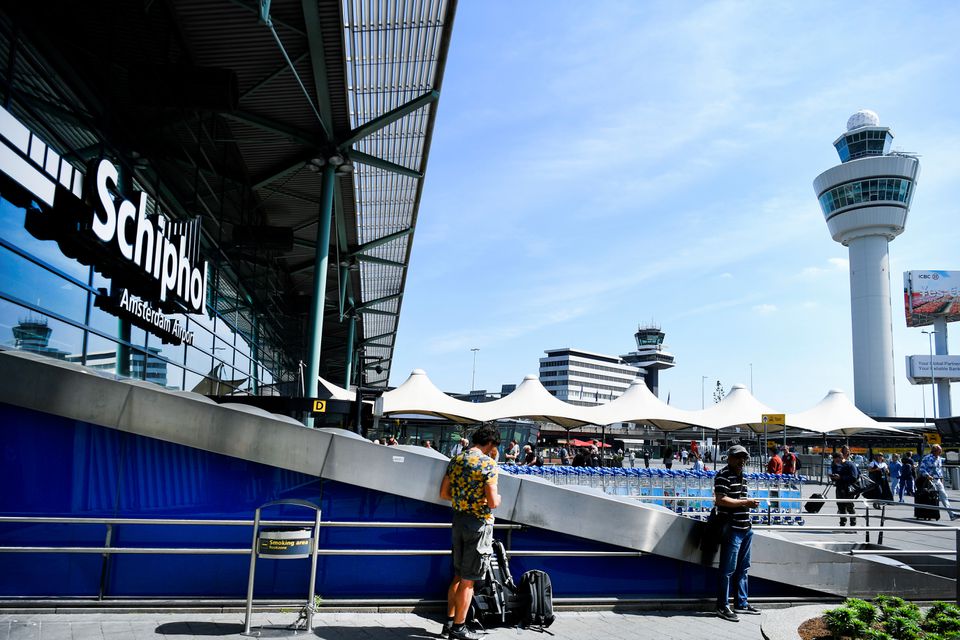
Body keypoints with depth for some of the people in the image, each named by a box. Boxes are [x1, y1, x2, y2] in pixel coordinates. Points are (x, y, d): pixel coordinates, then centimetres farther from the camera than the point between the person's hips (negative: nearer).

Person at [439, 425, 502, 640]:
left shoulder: (456, 460, 7)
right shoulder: (488, 463, -15)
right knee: (468, 580, 4)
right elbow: (492, 502, -20)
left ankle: (449, 623, 25)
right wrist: (498, 497, 2)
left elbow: (443, 494, 10)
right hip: (479, 523, -7)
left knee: (458, 575, 19)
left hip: (459, 519, 7)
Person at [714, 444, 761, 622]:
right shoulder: (723, 476, -13)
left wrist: (750, 503, 13)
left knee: (743, 568, 17)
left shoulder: (741, 476, 17)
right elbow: (721, 500, -22)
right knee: (728, 569, -4)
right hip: (732, 529, -10)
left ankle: (742, 603, 28)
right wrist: (745, 503, -20)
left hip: (745, 528, 10)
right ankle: (723, 606, 4)